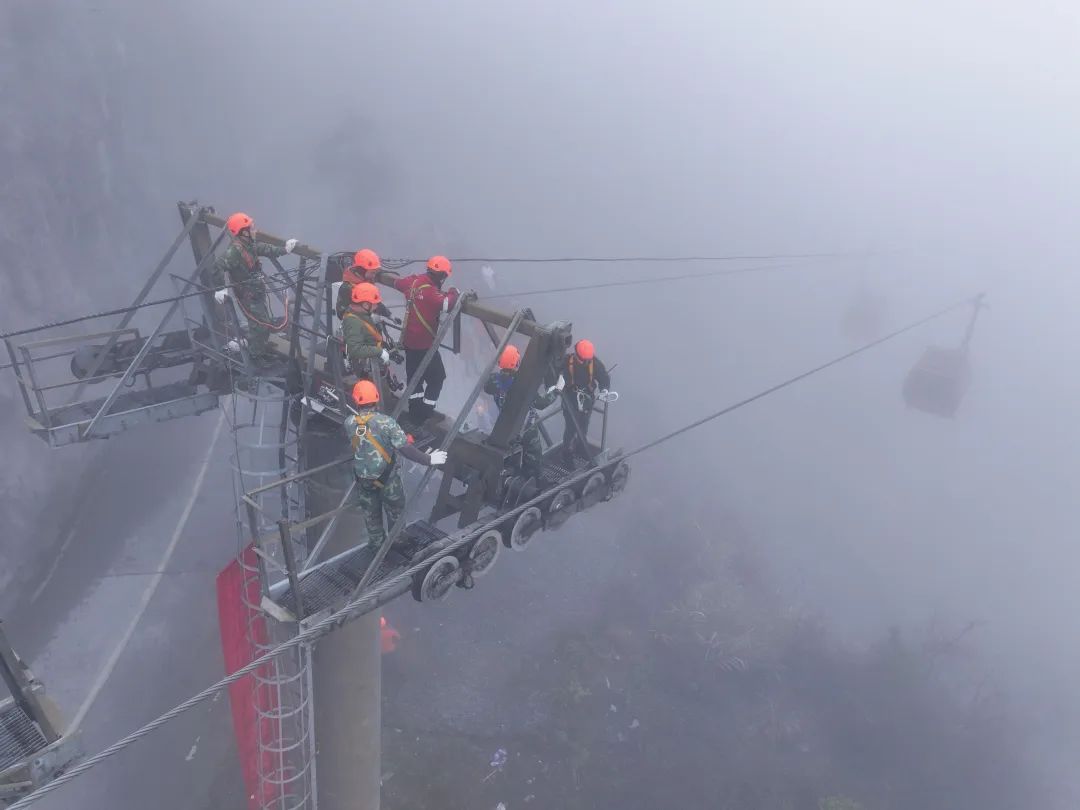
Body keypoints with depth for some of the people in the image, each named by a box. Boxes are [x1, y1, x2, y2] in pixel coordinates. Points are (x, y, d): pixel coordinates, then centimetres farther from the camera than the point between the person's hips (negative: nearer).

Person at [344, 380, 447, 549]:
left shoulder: (349, 423, -17)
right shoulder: (385, 422, -28)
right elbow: (405, 449, -28)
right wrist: (428, 459, -19)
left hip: (363, 479, 3)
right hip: (387, 477, -3)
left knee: (370, 514, 26)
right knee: (395, 511, 23)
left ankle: (376, 543, 44)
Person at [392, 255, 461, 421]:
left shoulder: (413, 281, 1)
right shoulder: (430, 291, -24)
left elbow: (397, 283, 22)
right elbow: (446, 305, -39)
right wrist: (453, 293, -17)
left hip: (409, 340, 9)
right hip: (425, 344, -8)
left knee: (414, 375, 21)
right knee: (437, 377, 4)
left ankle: (415, 410, 31)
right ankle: (425, 413, 5)